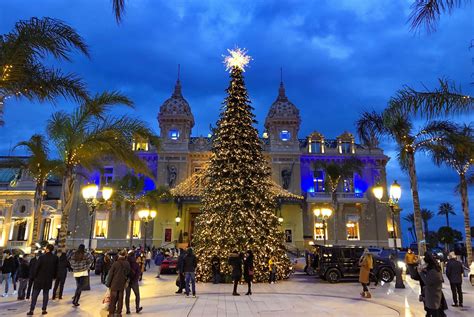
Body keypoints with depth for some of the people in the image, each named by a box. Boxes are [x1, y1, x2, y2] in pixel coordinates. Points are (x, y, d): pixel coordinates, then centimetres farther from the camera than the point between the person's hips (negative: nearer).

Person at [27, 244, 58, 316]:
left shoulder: (42, 257, -13)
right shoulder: (55, 258, -2)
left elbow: (36, 267, -11)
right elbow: (56, 268, 4)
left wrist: (34, 276, 2)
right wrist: (53, 276, 14)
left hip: (39, 278, -3)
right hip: (49, 279, 3)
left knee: (35, 294, 6)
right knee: (46, 294, 11)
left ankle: (31, 310, 5)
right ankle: (44, 309, 11)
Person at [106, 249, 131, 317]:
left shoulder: (115, 263, -12)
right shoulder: (127, 264, -3)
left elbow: (110, 274, -7)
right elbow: (128, 274, 4)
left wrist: (108, 284, 2)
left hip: (114, 284, -2)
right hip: (122, 284, 2)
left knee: (113, 299, 7)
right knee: (120, 299, 11)